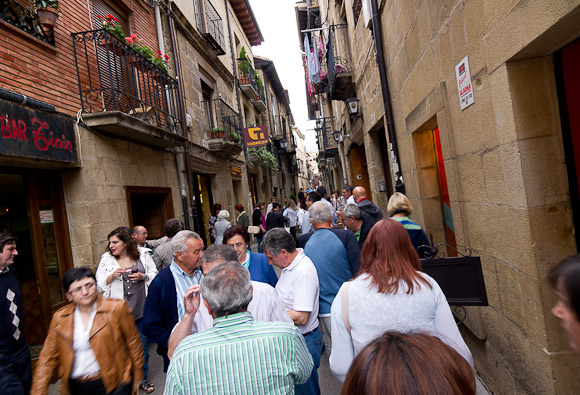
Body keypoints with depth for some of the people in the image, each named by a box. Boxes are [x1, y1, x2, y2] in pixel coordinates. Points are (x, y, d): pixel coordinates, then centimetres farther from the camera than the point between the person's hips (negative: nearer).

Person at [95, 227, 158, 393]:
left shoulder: (143, 255, 1)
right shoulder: (106, 260, 2)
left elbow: (155, 275, 6)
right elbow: (100, 283, 4)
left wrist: (143, 276, -12)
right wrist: (112, 276, -13)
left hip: (141, 308, 0)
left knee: (142, 344, 10)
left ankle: (142, 378, 28)